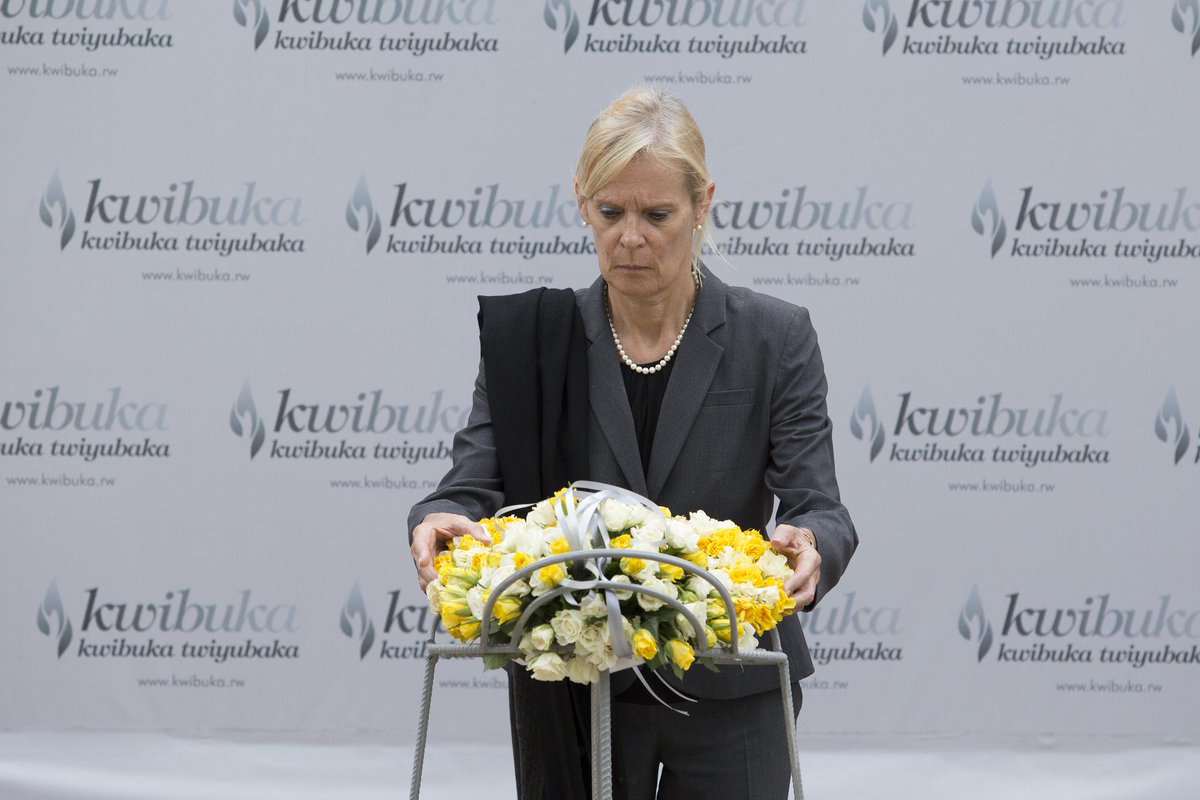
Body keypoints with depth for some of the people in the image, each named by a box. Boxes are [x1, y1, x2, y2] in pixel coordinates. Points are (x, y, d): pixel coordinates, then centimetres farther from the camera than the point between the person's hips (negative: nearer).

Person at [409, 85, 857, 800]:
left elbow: (818, 505, -11)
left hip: (730, 695, -1)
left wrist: (810, 543, -35)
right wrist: (439, 522, -30)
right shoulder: (532, 332, -1)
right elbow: (475, 480, -7)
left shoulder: (776, 338, -4)